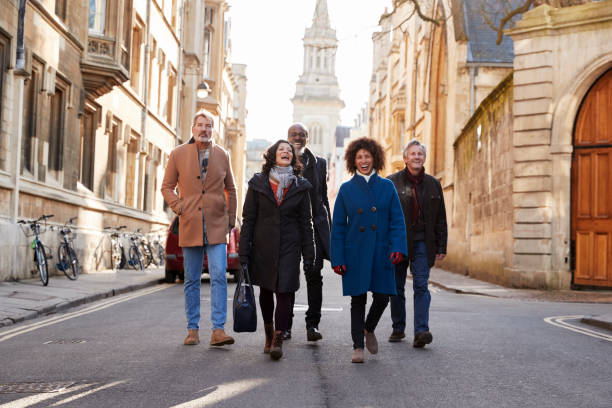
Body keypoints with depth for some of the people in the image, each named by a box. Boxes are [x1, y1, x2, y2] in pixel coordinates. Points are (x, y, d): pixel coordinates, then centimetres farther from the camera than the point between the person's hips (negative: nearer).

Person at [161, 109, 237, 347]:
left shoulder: (222, 155, 8)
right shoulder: (178, 154, 4)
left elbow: (230, 189, 17)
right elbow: (167, 187, 10)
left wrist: (231, 218, 11)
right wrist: (179, 207, -5)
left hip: (217, 227, 0)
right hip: (190, 226, 0)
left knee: (219, 277, -10)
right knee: (192, 281, 6)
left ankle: (218, 330, -8)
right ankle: (192, 330, 15)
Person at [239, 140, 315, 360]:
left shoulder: (300, 186, 3)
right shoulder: (258, 183, 1)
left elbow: (305, 222, 6)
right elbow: (248, 220, 1)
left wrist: (309, 255, 2)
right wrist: (244, 253, -4)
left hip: (289, 247, -1)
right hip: (263, 246, 1)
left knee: (284, 291, -10)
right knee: (265, 291, 12)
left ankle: (278, 340, -6)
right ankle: (269, 334, 31)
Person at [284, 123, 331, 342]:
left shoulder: (319, 163, 12)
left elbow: (323, 196, 15)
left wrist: (328, 226, 11)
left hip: (314, 225, 1)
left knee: (314, 274, -6)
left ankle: (313, 324, 0)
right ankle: (285, 325, 13)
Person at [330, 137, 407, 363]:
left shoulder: (387, 187, 5)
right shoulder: (346, 189, 3)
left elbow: (397, 220, 4)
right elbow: (338, 226, 4)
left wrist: (397, 248, -11)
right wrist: (338, 258, -3)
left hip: (381, 252, 1)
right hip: (355, 253, -1)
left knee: (382, 296, 0)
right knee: (358, 299, 2)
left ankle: (369, 329, 29)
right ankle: (358, 346, 13)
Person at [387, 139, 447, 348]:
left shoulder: (433, 184, 10)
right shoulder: (392, 182, 2)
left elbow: (440, 219, 12)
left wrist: (441, 247, 6)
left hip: (422, 242, 1)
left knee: (421, 286, -9)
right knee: (397, 287, 8)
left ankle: (421, 331, -15)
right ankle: (398, 329, 21)